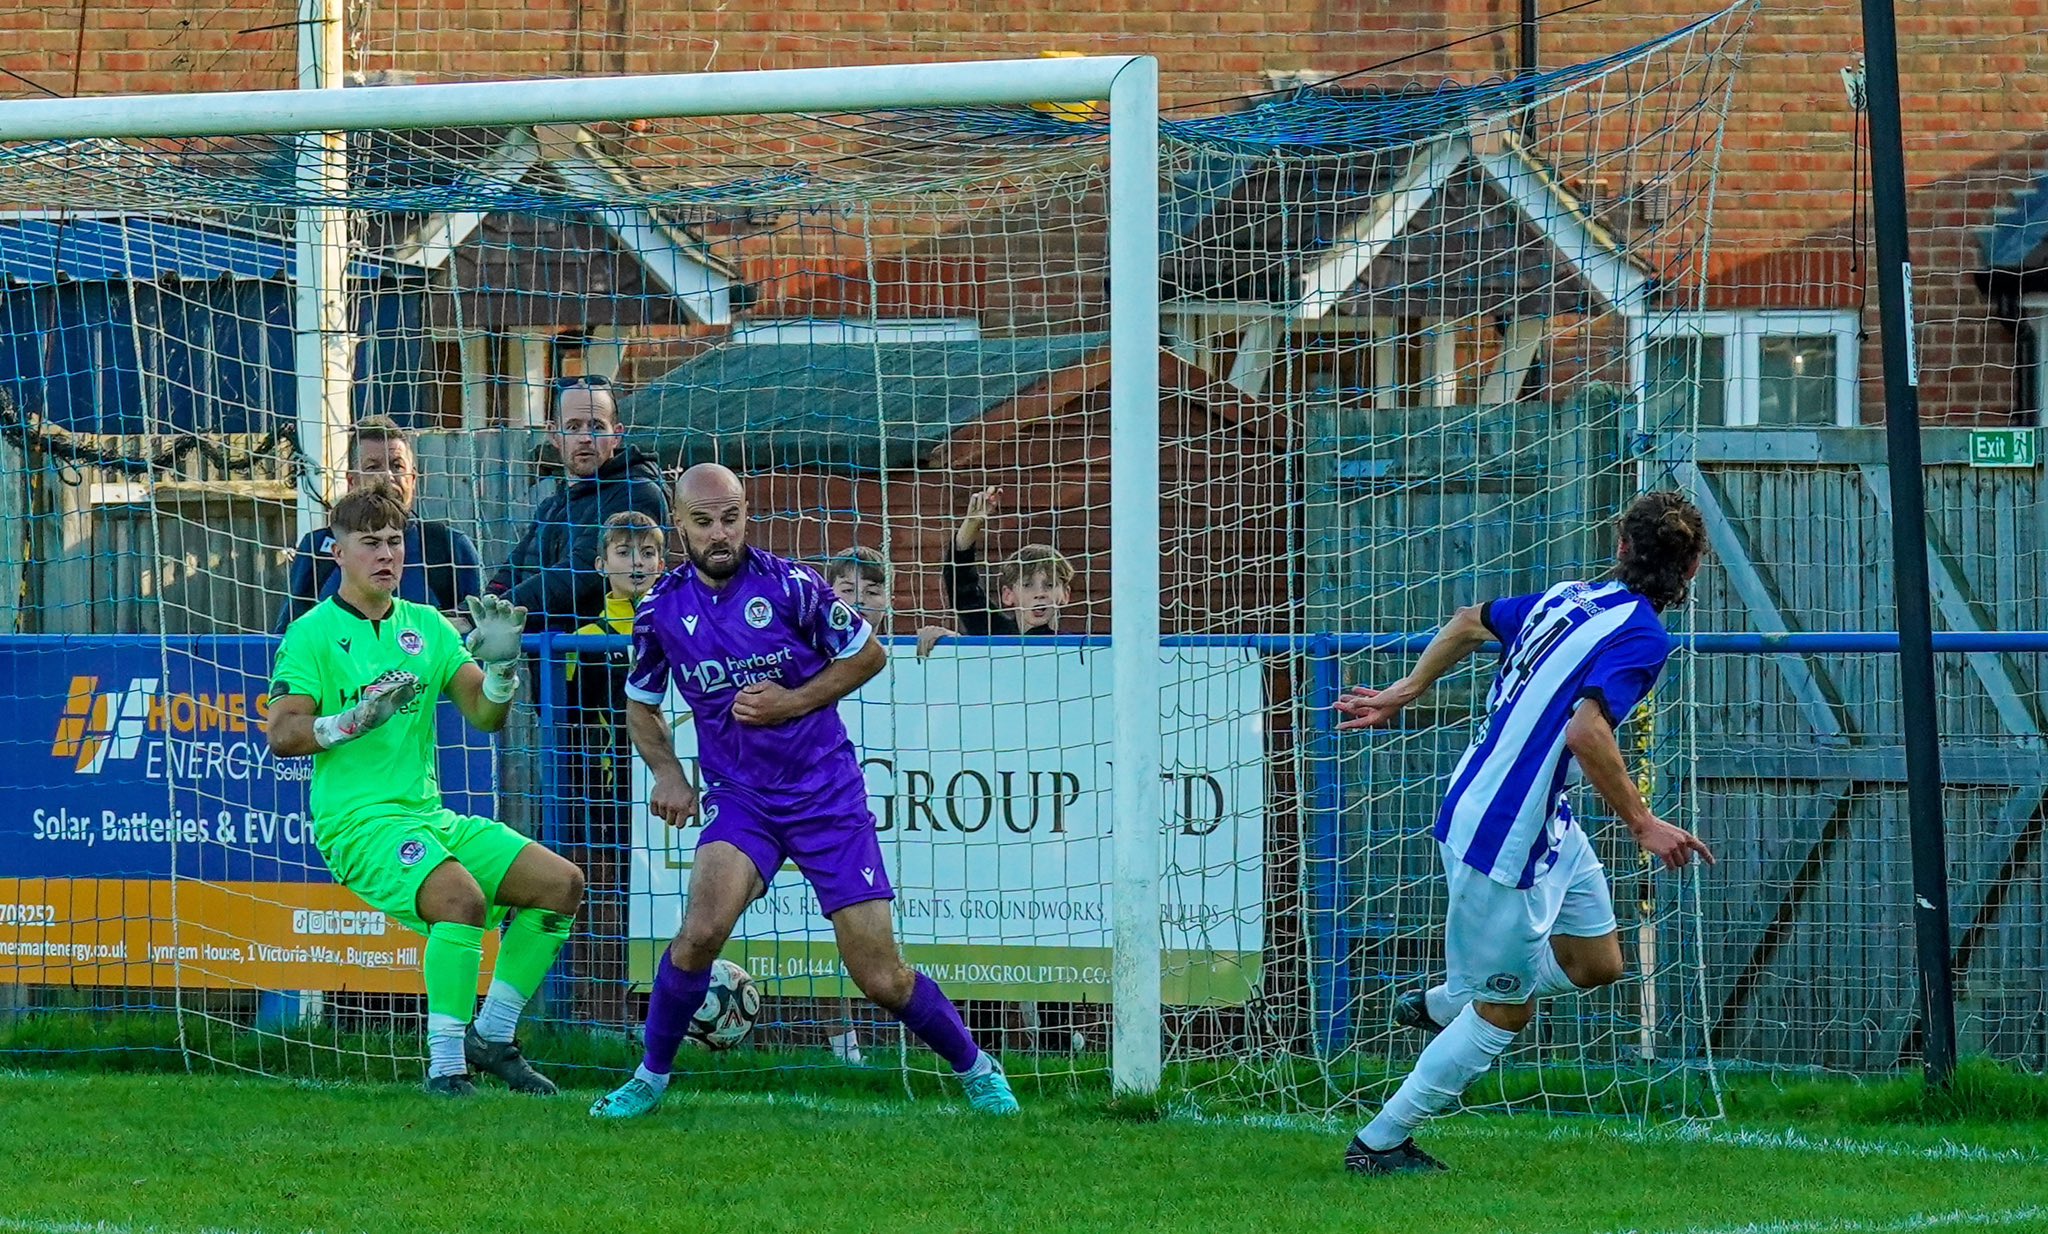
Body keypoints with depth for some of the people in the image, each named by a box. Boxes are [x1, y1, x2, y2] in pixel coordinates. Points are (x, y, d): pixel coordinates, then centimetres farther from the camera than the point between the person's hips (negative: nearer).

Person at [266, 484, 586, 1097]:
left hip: (430, 813, 7)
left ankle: (492, 1036, 8)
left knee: (562, 882, -2)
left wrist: (501, 662, -9)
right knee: (461, 894, -32)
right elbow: (281, 735, -11)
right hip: (359, 821, -7)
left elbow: (484, 715, 10)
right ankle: (446, 1066, -26)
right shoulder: (313, 634, -2)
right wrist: (359, 718, -24)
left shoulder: (427, 626, 14)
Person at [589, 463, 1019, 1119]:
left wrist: (791, 702, -12)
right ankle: (651, 1077, -6)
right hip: (739, 795, 2)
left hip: (827, 791, -2)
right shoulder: (662, 608, -2)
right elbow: (640, 704, 15)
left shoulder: (787, 584, -11)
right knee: (701, 929, -25)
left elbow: (869, 653, 1)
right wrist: (667, 773, -3)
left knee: (880, 977, -2)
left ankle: (976, 1070, 22)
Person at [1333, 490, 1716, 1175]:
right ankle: (1379, 1144, 14)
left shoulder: (1572, 598, 7)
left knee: (1597, 962, 17)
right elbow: (1586, 732, -32)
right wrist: (1643, 824, -24)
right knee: (1503, 1014, 4)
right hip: (1505, 839, -9)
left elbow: (1470, 621, 19)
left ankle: (1438, 1005, 32)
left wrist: (1403, 693, 31)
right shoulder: (1643, 637, -18)